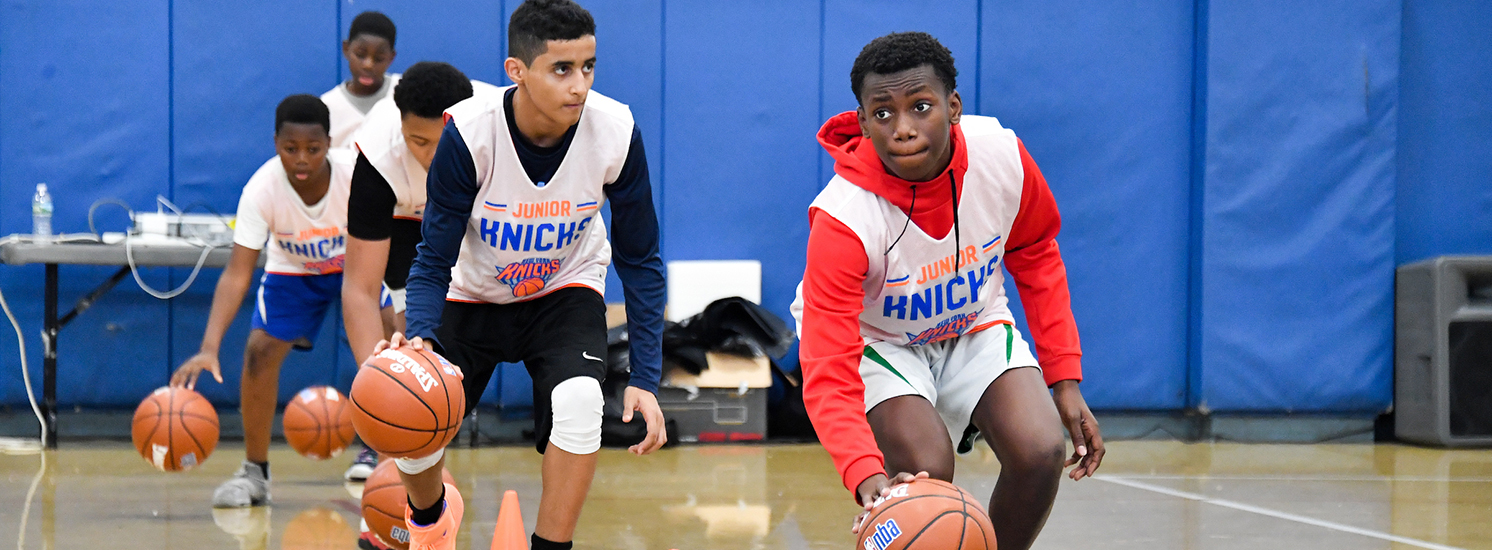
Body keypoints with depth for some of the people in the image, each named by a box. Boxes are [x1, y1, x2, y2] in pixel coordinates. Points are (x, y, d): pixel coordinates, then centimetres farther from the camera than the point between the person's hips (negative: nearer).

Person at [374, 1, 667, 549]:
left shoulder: (615, 133, -24)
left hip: (565, 291, 0)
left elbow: (640, 261, -12)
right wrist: (419, 337, -40)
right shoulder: (468, 134, -29)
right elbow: (434, 260, -19)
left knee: (578, 400, -31)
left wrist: (645, 378, -17)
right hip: (473, 294, 0)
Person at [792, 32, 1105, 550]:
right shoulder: (841, 221, -34)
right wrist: (867, 477, -55)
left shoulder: (1002, 156, -23)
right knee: (925, 469, -30)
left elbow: (1035, 257, 0)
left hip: (975, 327, 4)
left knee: (1040, 452, -21)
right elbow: (828, 377, -37)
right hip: (874, 339, -3)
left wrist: (1064, 380, -3)